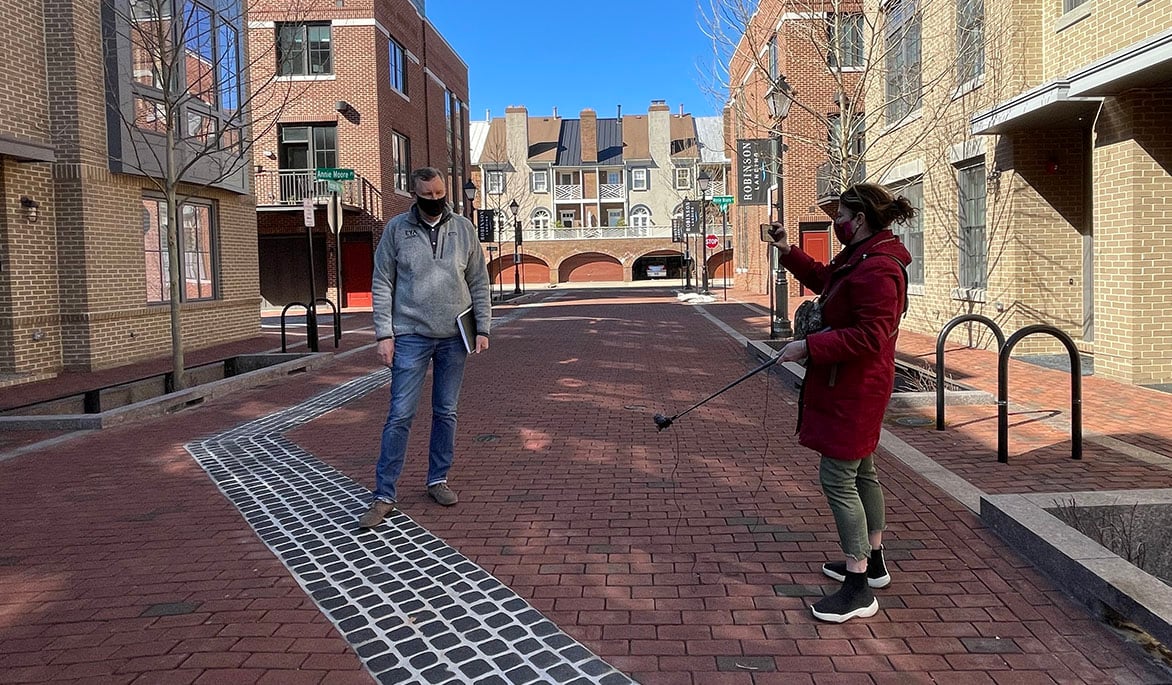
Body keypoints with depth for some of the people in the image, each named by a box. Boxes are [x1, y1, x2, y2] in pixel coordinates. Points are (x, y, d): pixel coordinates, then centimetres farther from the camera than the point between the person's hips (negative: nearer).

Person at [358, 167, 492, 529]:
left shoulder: (464, 229, 4)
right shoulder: (396, 229, 0)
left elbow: (479, 283, 7)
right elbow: (382, 284, 0)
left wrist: (482, 328, 1)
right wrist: (384, 334, -7)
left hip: (453, 337, 2)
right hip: (410, 336, -2)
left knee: (446, 412, 10)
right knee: (400, 415, -3)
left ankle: (438, 479, 25)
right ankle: (383, 496, 3)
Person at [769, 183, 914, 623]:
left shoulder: (878, 269, -23)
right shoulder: (858, 257, 11)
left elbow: (868, 337, -27)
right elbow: (823, 280, 28)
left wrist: (810, 347, -25)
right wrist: (787, 251, 21)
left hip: (853, 387, -11)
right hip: (849, 384, 11)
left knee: (837, 479, -7)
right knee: (860, 472, 20)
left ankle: (859, 589, 1)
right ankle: (872, 563, 36)